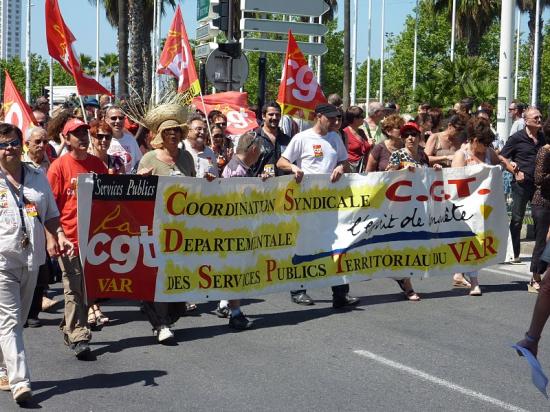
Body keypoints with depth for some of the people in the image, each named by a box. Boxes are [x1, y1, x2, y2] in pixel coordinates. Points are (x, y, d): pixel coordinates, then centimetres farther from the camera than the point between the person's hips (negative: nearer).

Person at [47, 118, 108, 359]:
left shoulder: (97, 164, 9)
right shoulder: (59, 166, -5)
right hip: (70, 237, -5)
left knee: (88, 287, 11)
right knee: (73, 289, -2)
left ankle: (70, 328, 28)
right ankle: (78, 337, 4)